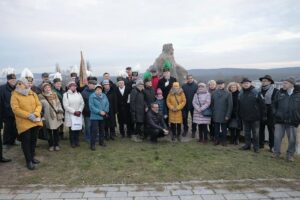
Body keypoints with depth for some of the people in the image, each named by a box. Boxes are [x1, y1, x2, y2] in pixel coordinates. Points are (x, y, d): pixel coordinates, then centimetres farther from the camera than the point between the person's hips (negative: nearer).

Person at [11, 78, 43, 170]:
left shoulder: (33, 94, 7)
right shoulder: (15, 95, -6)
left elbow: (39, 105, 3)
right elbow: (15, 109, -14)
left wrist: (35, 114, -16)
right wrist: (28, 115, -21)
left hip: (35, 121, 4)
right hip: (24, 123, -4)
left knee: (33, 139, 14)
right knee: (26, 141, 0)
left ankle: (32, 156, 30)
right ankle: (29, 161, 10)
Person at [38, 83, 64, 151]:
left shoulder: (54, 95, 7)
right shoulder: (41, 97, -2)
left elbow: (59, 104, 7)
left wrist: (60, 113, 1)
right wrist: (41, 116, -6)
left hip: (56, 116, 2)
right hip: (48, 117, -2)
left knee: (56, 131, 8)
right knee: (49, 132, 8)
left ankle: (57, 145, 20)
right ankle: (51, 145, 20)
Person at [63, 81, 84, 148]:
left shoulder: (79, 94, 10)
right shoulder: (66, 94, -3)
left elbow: (82, 103, 6)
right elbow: (66, 106, -10)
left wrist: (79, 111, -8)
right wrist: (74, 111, -14)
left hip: (78, 114, 3)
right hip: (70, 115, -3)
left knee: (78, 128, 4)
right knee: (71, 129, 0)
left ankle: (77, 141, 19)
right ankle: (72, 142, 12)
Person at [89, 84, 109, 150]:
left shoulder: (104, 96, 6)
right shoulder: (92, 96, -10)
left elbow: (107, 104, 4)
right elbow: (91, 106, -16)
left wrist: (105, 111, -11)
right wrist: (99, 112, -20)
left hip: (103, 116, 6)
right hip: (95, 116, -5)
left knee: (102, 130, 17)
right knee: (94, 131, -9)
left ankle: (101, 142, 32)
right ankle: (92, 144, 0)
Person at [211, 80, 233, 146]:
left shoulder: (228, 94, -4)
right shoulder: (214, 93, 6)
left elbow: (230, 105, -7)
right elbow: (212, 104, 9)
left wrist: (228, 115, -11)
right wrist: (213, 112, 3)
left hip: (224, 115, -2)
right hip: (216, 115, 2)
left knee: (224, 128, 8)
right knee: (216, 128, 8)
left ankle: (223, 140, 20)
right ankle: (216, 140, 20)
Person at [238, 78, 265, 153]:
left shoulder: (255, 92, -9)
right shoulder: (240, 94, 5)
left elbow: (261, 104, -8)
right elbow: (239, 106, 11)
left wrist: (261, 115, -8)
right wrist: (240, 115, 7)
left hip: (254, 117, -4)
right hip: (245, 118, 4)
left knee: (255, 133, 6)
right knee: (246, 132, 14)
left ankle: (256, 146, 16)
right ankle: (247, 145, 25)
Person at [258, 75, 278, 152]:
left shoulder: (275, 91, -7)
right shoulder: (259, 91, 9)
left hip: (270, 114, -5)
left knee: (271, 130, 6)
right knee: (260, 129, 12)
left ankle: (272, 146, 15)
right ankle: (261, 144, 25)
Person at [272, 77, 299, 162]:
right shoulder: (280, 93, 4)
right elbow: (274, 104, 12)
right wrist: (275, 113, 3)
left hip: (293, 121, -1)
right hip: (280, 120, 2)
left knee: (292, 139, 7)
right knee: (277, 137, 5)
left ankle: (290, 154, 22)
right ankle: (276, 152, 19)